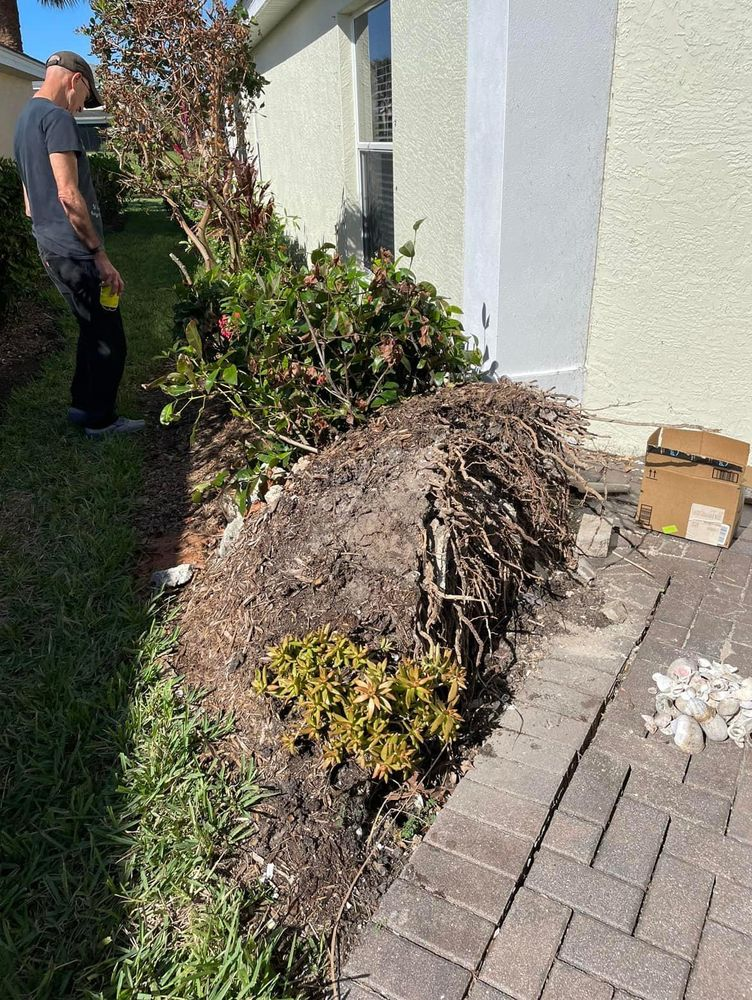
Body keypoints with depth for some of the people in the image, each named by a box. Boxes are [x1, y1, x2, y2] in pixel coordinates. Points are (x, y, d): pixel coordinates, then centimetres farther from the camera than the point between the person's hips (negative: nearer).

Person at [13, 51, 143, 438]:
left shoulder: (25, 119, 20)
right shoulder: (57, 117, -11)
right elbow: (68, 195, -20)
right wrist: (100, 254, -16)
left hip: (49, 247, 10)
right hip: (75, 250, -10)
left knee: (92, 329, 19)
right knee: (108, 339, -3)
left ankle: (82, 406, 26)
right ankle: (100, 419, 6)